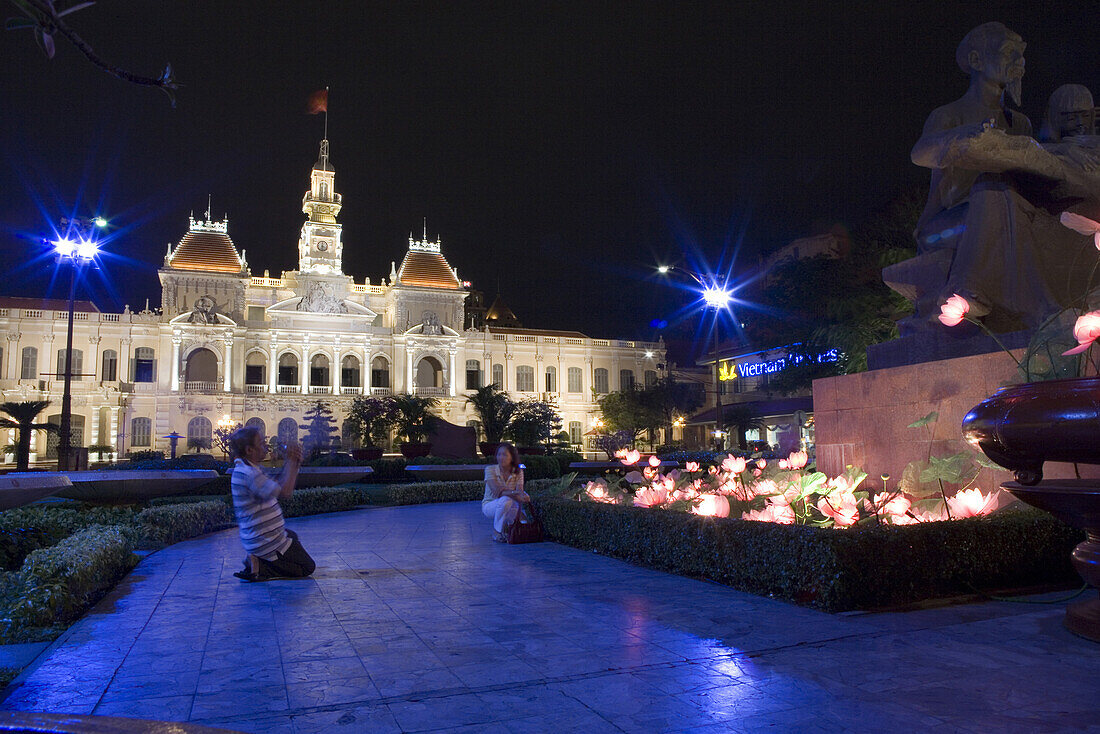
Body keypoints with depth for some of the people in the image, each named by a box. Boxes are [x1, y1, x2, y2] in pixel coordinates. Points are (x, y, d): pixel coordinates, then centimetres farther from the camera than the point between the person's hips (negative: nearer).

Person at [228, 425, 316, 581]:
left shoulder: (251, 468, 8)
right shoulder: (247, 473, -25)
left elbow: (278, 486, 10)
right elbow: (284, 492, -30)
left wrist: (292, 463, -3)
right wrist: (291, 462, -20)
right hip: (266, 541, -10)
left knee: (292, 536, 40)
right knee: (307, 568, 3)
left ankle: (256, 559, 14)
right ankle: (258, 567, -8)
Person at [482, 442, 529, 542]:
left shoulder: (518, 472, -5)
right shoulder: (490, 469, -16)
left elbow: (520, 490, -17)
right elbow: (496, 491, -28)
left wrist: (522, 494, -41)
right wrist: (515, 493, -41)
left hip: (506, 507, 3)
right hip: (489, 505, -3)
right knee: (505, 500, -37)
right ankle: (496, 531, -15)